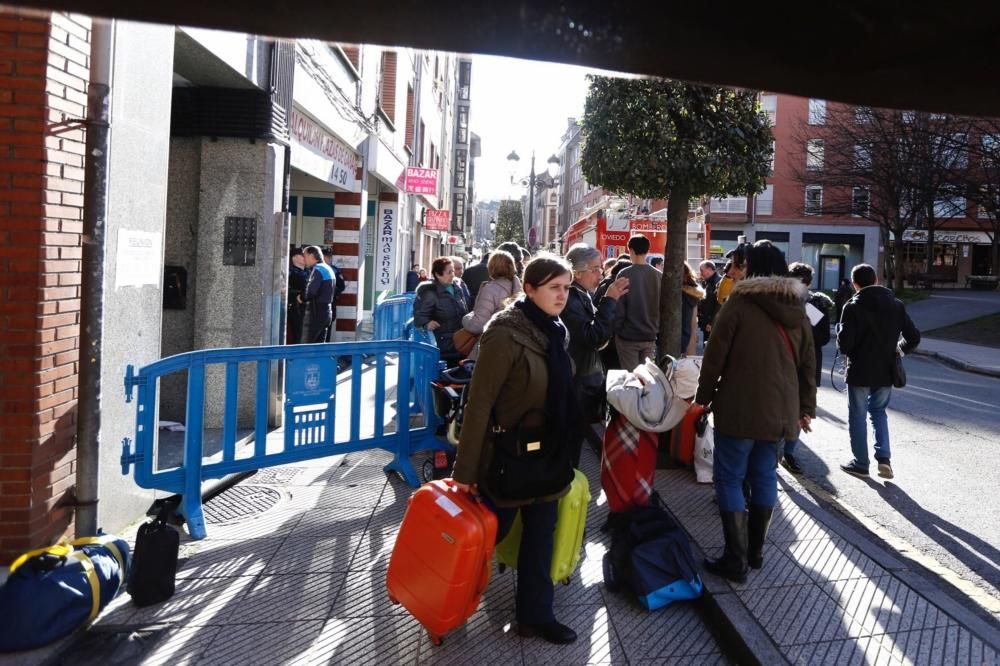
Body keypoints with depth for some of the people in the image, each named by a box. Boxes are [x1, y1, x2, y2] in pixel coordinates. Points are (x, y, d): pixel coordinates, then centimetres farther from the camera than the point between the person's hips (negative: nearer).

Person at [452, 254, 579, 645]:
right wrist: (466, 470, -19)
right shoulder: (506, 333, -20)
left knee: (540, 536, 14)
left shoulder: (554, 330, 4)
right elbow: (479, 403, -20)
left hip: (545, 454, 7)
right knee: (493, 529, 9)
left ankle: (535, 614, 29)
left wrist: (561, 450, 15)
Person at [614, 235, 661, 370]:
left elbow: (619, 308, -12)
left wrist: (617, 330, -1)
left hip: (628, 336, -4)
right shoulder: (658, 275, 1)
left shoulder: (625, 275, -12)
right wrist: (656, 328, 13)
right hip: (650, 336, 4)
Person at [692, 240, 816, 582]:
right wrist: (805, 407, 18)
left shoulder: (739, 303, -9)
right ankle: (755, 551, 24)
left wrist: (704, 396, 3)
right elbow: (807, 364, 11)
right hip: (781, 411, 6)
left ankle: (736, 560, 1)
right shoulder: (798, 310, 8)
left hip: (739, 408, -6)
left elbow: (715, 356, -9)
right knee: (764, 476, 15)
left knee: (729, 478, 2)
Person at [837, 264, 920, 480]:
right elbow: (914, 337, 2)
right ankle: (884, 457, 8)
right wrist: (900, 349, 20)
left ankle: (860, 463, 14)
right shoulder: (896, 305, 2)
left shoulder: (853, 306, -14)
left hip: (860, 372, -4)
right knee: (878, 412, 21)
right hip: (886, 372, 4)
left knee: (857, 416, 9)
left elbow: (844, 344, -20)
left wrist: (849, 350, 3)